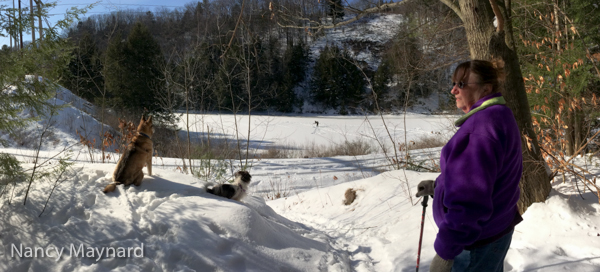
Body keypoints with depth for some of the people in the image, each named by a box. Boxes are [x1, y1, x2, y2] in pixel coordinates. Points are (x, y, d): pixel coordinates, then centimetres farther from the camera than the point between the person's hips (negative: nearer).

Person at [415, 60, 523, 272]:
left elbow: (470, 198, -30)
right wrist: (437, 185, 14)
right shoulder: (497, 116, 8)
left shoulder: (483, 125, -25)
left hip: (476, 241, -10)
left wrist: (445, 251, -26)